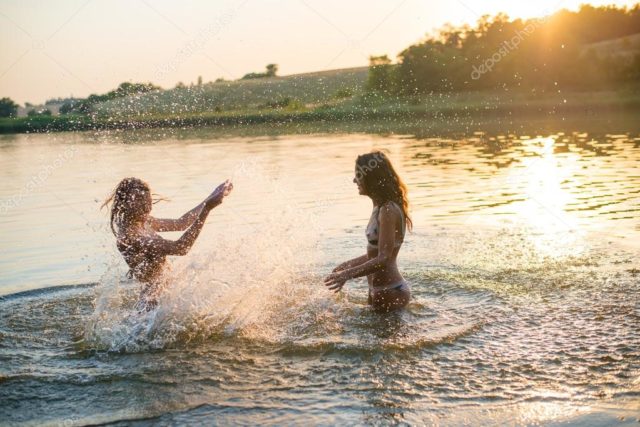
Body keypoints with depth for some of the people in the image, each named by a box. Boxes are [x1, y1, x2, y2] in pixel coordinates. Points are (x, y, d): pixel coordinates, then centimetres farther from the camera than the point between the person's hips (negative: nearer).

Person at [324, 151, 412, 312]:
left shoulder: (388, 211, -20)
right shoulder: (381, 208, 9)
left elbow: (383, 259, -26)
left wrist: (349, 274, -34)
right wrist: (349, 264, 25)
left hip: (390, 294, -10)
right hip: (379, 292, 10)